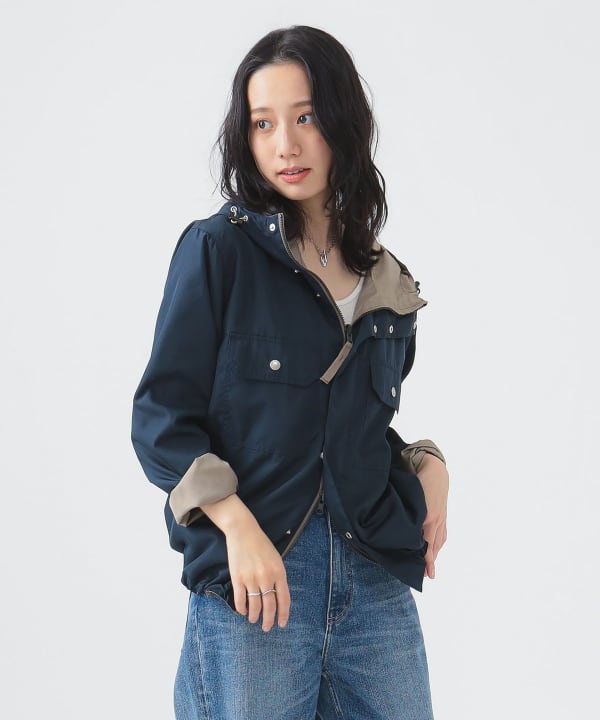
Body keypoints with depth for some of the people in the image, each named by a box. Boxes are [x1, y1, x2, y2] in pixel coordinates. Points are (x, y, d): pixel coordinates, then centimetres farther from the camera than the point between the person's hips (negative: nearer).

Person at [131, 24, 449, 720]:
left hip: (376, 581, 4)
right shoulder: (217, 249, -2)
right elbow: (161, 415, -5)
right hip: (250, 579, -4)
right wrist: (238, 526, -16)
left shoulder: (389, 285, 12)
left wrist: (426, 462, 2)